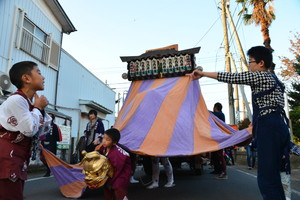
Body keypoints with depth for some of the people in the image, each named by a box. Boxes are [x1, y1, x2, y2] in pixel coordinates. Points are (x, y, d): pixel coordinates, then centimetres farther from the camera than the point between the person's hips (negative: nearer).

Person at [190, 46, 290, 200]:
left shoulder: (260, 76, -3)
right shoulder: (272, 78, 26)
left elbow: (230, 77, -7)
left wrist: (202, 74, 2)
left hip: (269, 129, -10)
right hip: (279, 126, 10)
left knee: (266, 180, -10)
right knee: (272, 177, 13)